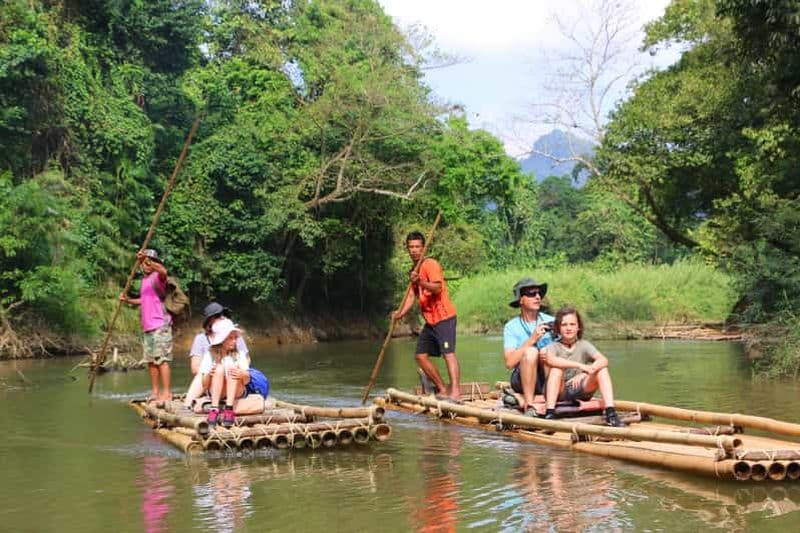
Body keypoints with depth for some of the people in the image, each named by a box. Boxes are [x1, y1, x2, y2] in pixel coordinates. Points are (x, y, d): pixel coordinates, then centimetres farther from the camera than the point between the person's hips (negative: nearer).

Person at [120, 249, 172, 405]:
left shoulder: (157, 277, -8)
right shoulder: (144, 279, 18)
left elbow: (163, 271, -34)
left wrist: (148, 259, -43)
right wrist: (128, 300, 16)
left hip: (160, 325, -9)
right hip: (147, 327, 9)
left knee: (161, 359, -10)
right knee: (151, 361, 12)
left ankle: (166, 393, -10)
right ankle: (155, 392, 18)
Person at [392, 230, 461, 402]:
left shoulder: (430, 264, -10)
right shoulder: (415, 270, 18)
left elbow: (437, 288, -24)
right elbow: (411, 295, 16)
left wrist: (420, 282, -41)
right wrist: (400, 313, 1)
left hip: (443, 317, -10)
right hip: (430, 321, 10)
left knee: (448, 353, -20)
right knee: (421, 355, 9)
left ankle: (455, 392, -31)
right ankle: (442, 389, 16)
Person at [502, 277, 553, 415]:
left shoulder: (551, 322, 4)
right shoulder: (511, 327, 0)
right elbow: (509, 363, -14)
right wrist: (532, 339, -21)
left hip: (550, 380, 3)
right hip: (522, 379, -2)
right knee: (531, 351, -27)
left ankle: (520, 399, -18)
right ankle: (529, 406, -25)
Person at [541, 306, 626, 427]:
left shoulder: (584, 345, 0)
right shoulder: (554, 346, -6)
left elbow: (603, 360, -19)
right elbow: (550, 360, -32)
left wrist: (584, 373, -37)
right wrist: (580, 365, -40)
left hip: (581, 391, 2)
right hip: (560, 393, -2)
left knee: (602, 369, -18)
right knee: (556, 368, -28)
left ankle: (611, 413, -29)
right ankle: (549, 414, -37)